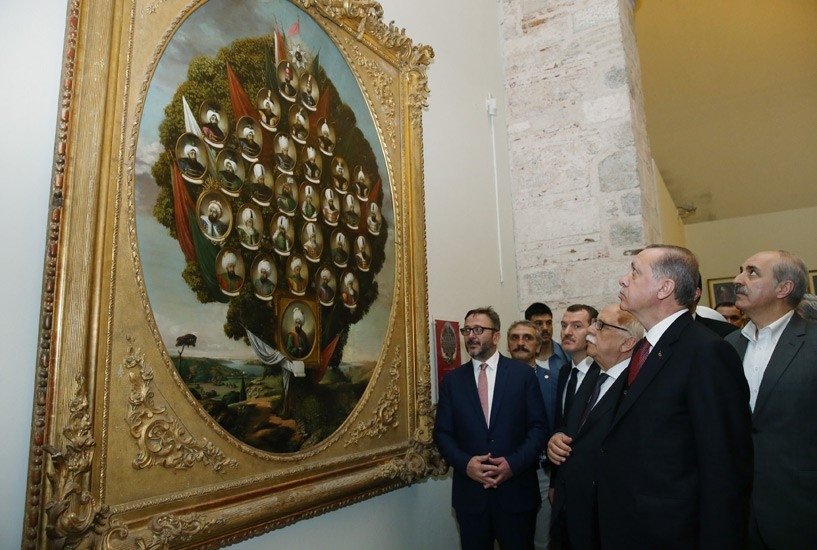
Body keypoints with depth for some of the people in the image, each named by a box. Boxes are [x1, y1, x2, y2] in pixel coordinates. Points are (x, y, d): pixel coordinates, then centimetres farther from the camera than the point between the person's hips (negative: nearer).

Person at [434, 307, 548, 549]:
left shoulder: (523, 373, -2)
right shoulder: (452, 380, 3)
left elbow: (538, 427, -3)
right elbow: (442, 432, 3)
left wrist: (513, 463, -15)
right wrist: (465, 463, -14)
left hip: (516, 491, -1)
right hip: (469, 492, 2)